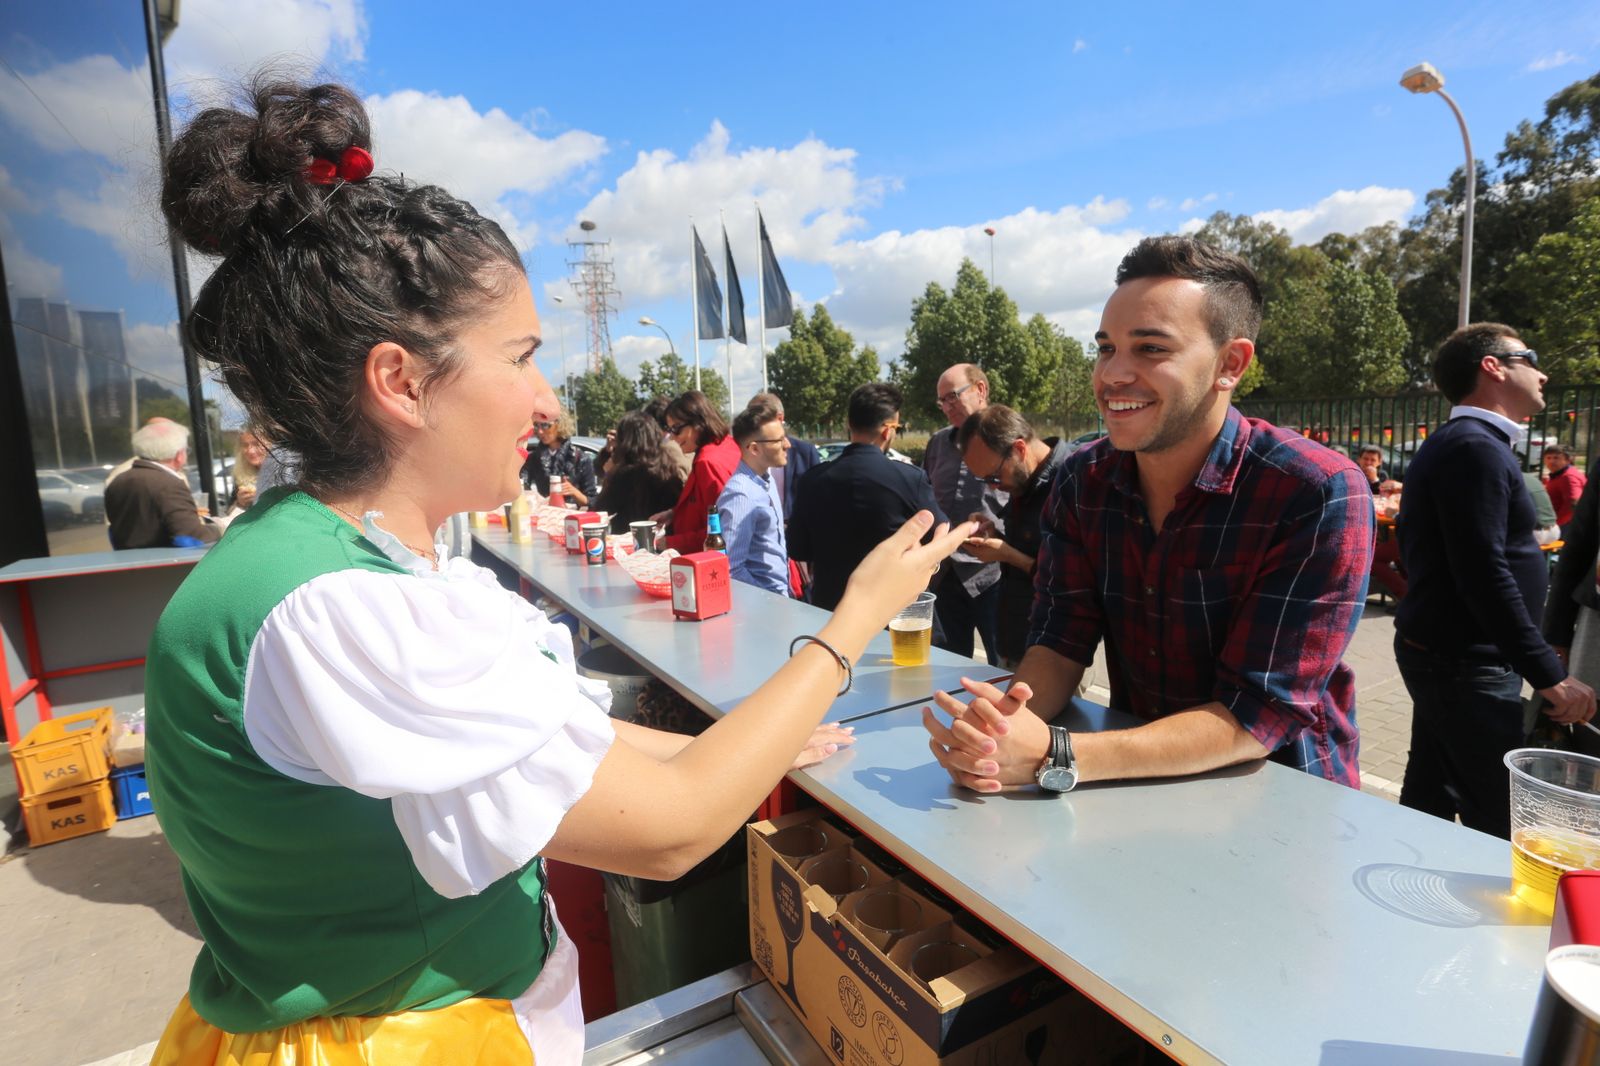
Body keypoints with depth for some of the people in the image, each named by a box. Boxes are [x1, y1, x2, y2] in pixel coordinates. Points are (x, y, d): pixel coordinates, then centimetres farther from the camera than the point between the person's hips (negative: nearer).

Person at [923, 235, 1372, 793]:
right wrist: (1004, 722, -25)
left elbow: (1257, 716, -21)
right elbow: (1060, 643, -4)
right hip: (1138, 788, 3)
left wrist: (1052, 757, -31)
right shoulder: (1082, 480, -4)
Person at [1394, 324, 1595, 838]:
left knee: (1430, 801, 16)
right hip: (1464, 664, -10)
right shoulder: (1476, 448, -15)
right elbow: (1484, 573, -24)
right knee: (1503, 826, -4)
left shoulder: (1452, 444, 16)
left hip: (1438, 652, 10)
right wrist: (1549, 674, -21)